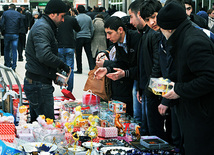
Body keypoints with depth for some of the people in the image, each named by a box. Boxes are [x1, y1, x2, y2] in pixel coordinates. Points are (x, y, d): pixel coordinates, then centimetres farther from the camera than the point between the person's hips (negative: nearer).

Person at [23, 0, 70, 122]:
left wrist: (54, 75, 14)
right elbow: (44, 55, -29)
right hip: (39, 85, -11)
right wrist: (62, 65, -16)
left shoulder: (46, 27, 20)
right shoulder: (42, 28, -15)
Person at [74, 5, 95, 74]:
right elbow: (92, 29, 9)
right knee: (89, 54, 4)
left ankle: (79, 69, 8)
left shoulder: (76, 18, -7)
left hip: (79, 38, -3)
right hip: (87, 38, 3)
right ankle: (92, 68, -4)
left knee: (78, 55, 5)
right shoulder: (89, 18, 5)